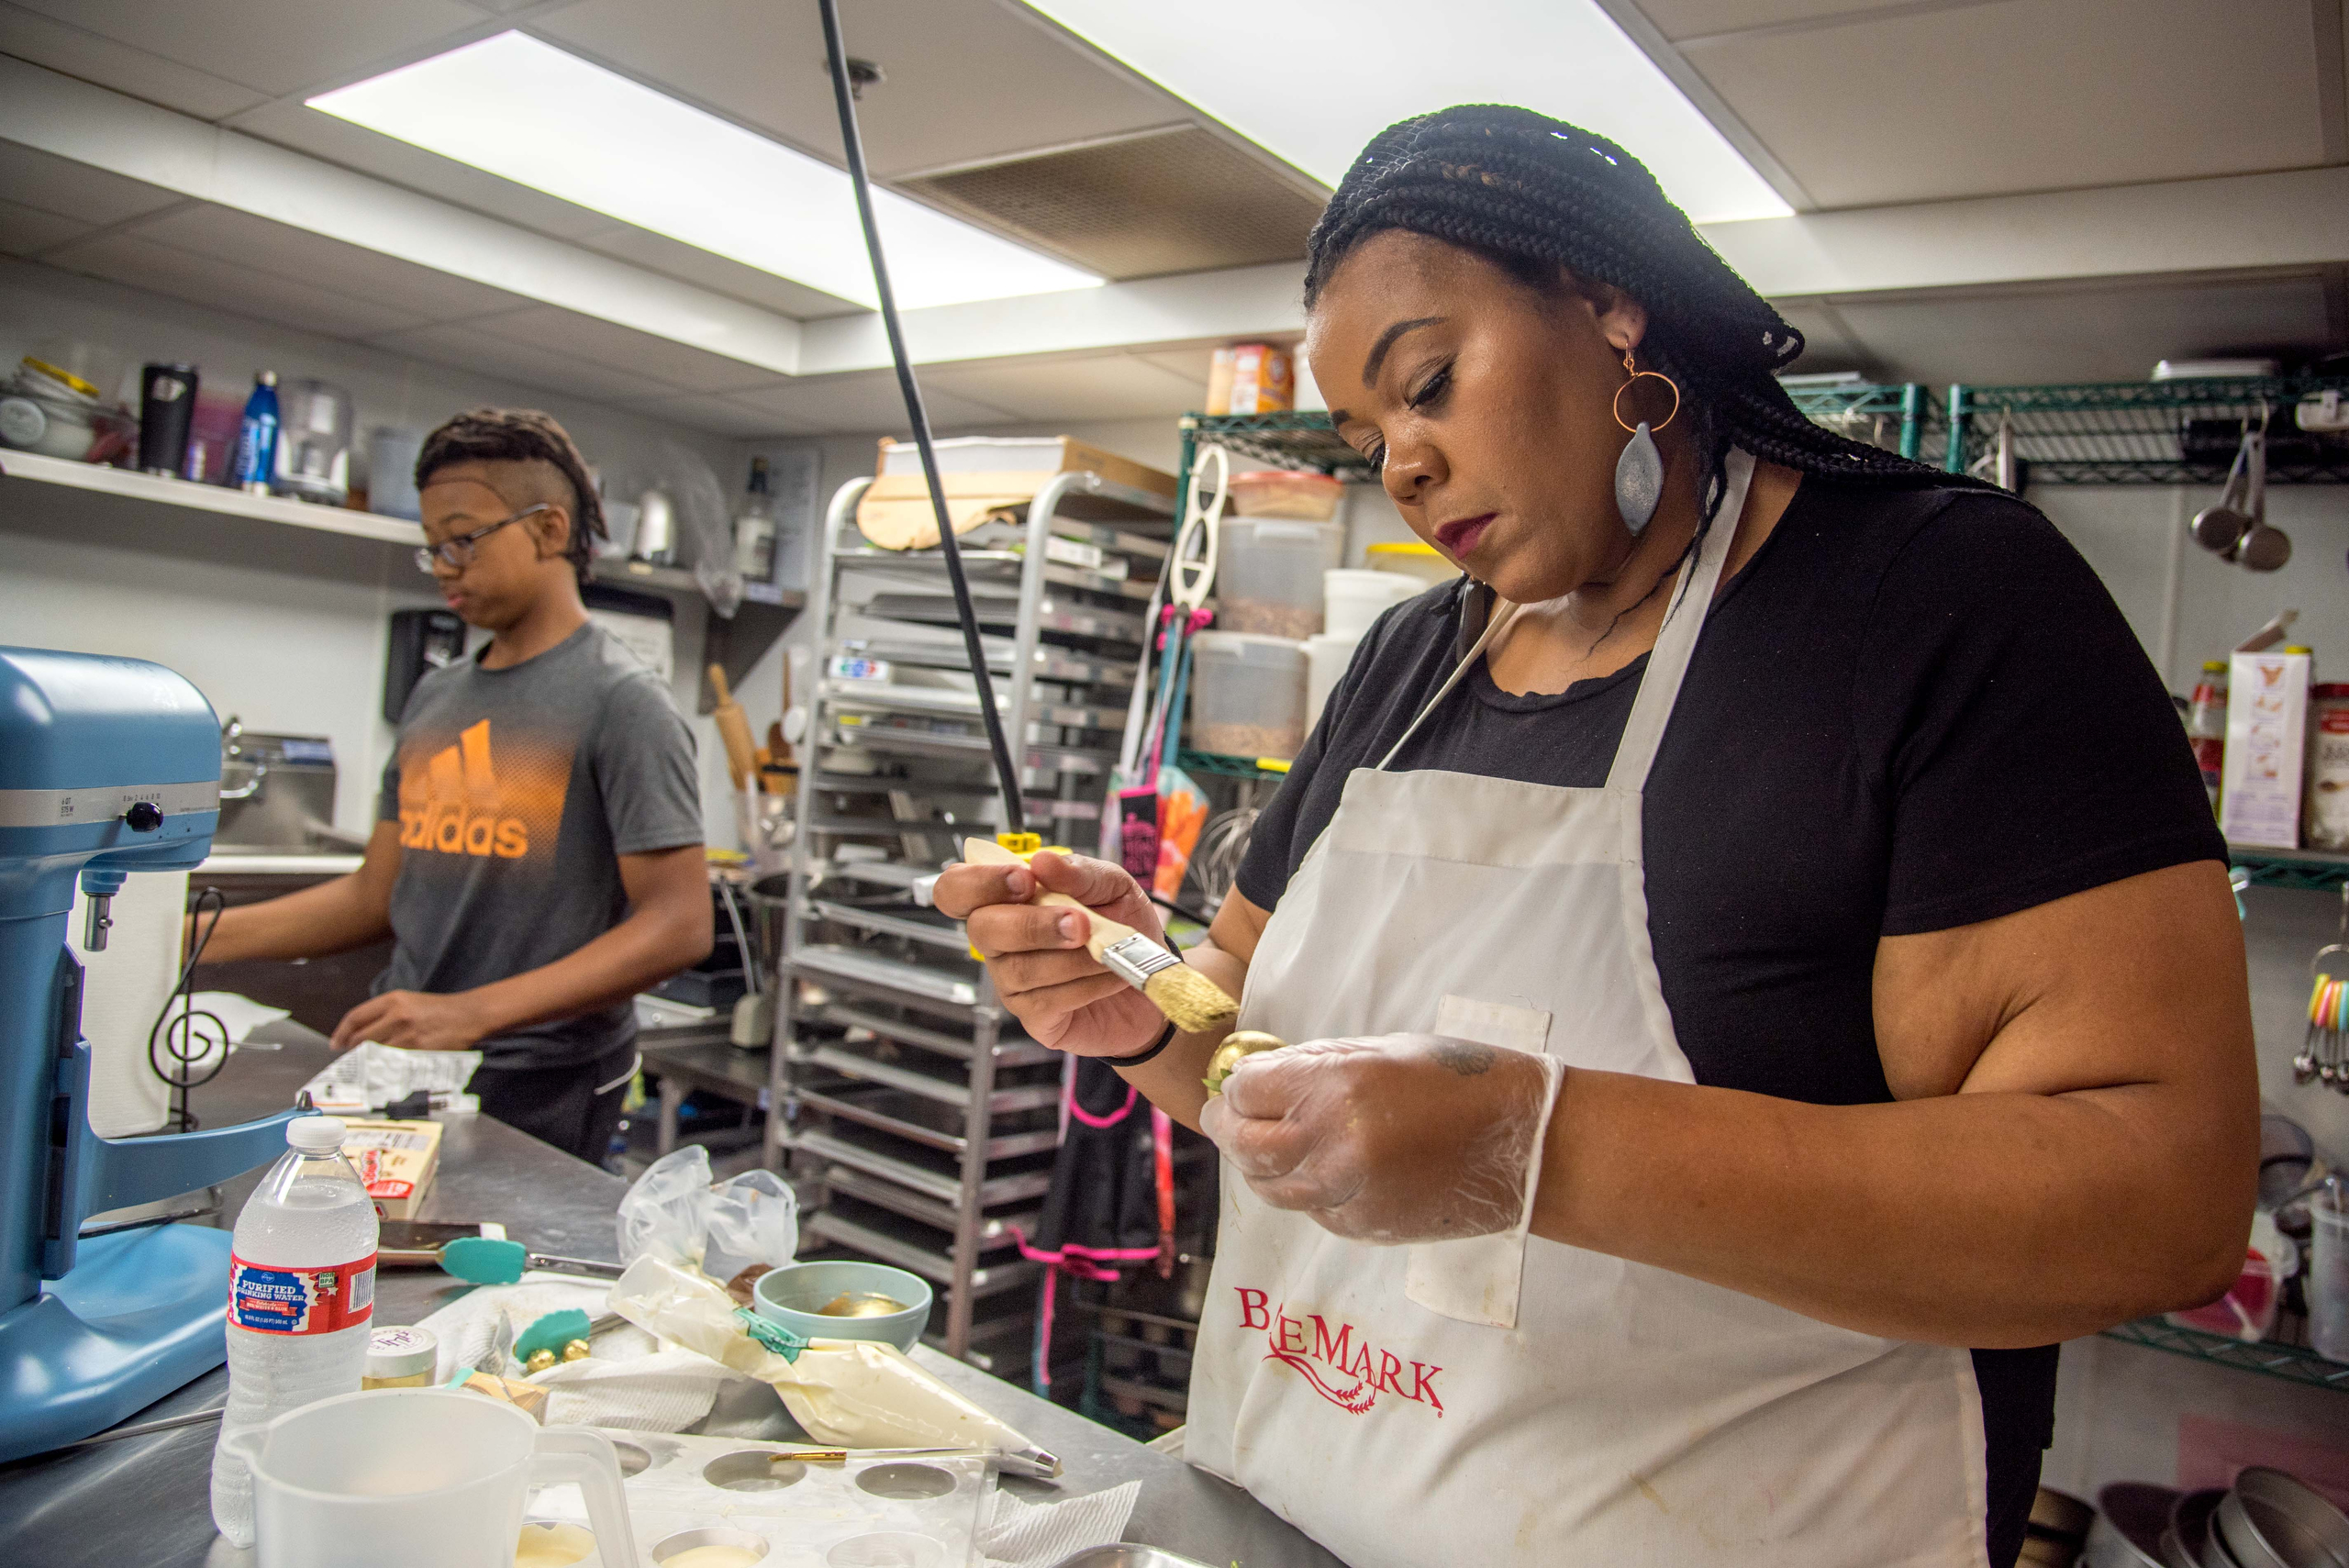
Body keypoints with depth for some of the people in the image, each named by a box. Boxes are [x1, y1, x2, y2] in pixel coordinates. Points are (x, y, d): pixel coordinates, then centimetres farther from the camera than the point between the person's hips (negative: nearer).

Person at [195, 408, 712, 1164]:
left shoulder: (619, 699, -10)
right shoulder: (435, 697, 12)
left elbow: (678, 923, -18)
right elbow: (375, 896, 16)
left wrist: (473, 1012, -25)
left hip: (535, 1090, -6)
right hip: (396, 1069, 6)